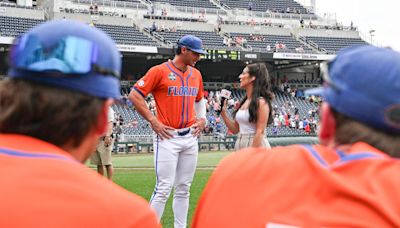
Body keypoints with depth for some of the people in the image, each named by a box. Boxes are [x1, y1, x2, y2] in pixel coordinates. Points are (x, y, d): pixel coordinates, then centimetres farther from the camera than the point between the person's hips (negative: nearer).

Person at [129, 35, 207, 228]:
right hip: (167, 137, -6)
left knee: (183, 188, 11)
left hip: (190, 137, 7)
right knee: (164, 188, -9)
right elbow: (134, 95, -8)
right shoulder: (160, 71, -7)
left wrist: (201, 118, 13)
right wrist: (153, 121, -12)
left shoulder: (196, 74, 13)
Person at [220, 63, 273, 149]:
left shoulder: (261, 102, -10)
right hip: (241, 146, 7)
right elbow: (235, 129, 16)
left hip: (256, 145, -7)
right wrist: (223, 113, 6)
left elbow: (260, 132, -15)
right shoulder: (243, 102, 13)